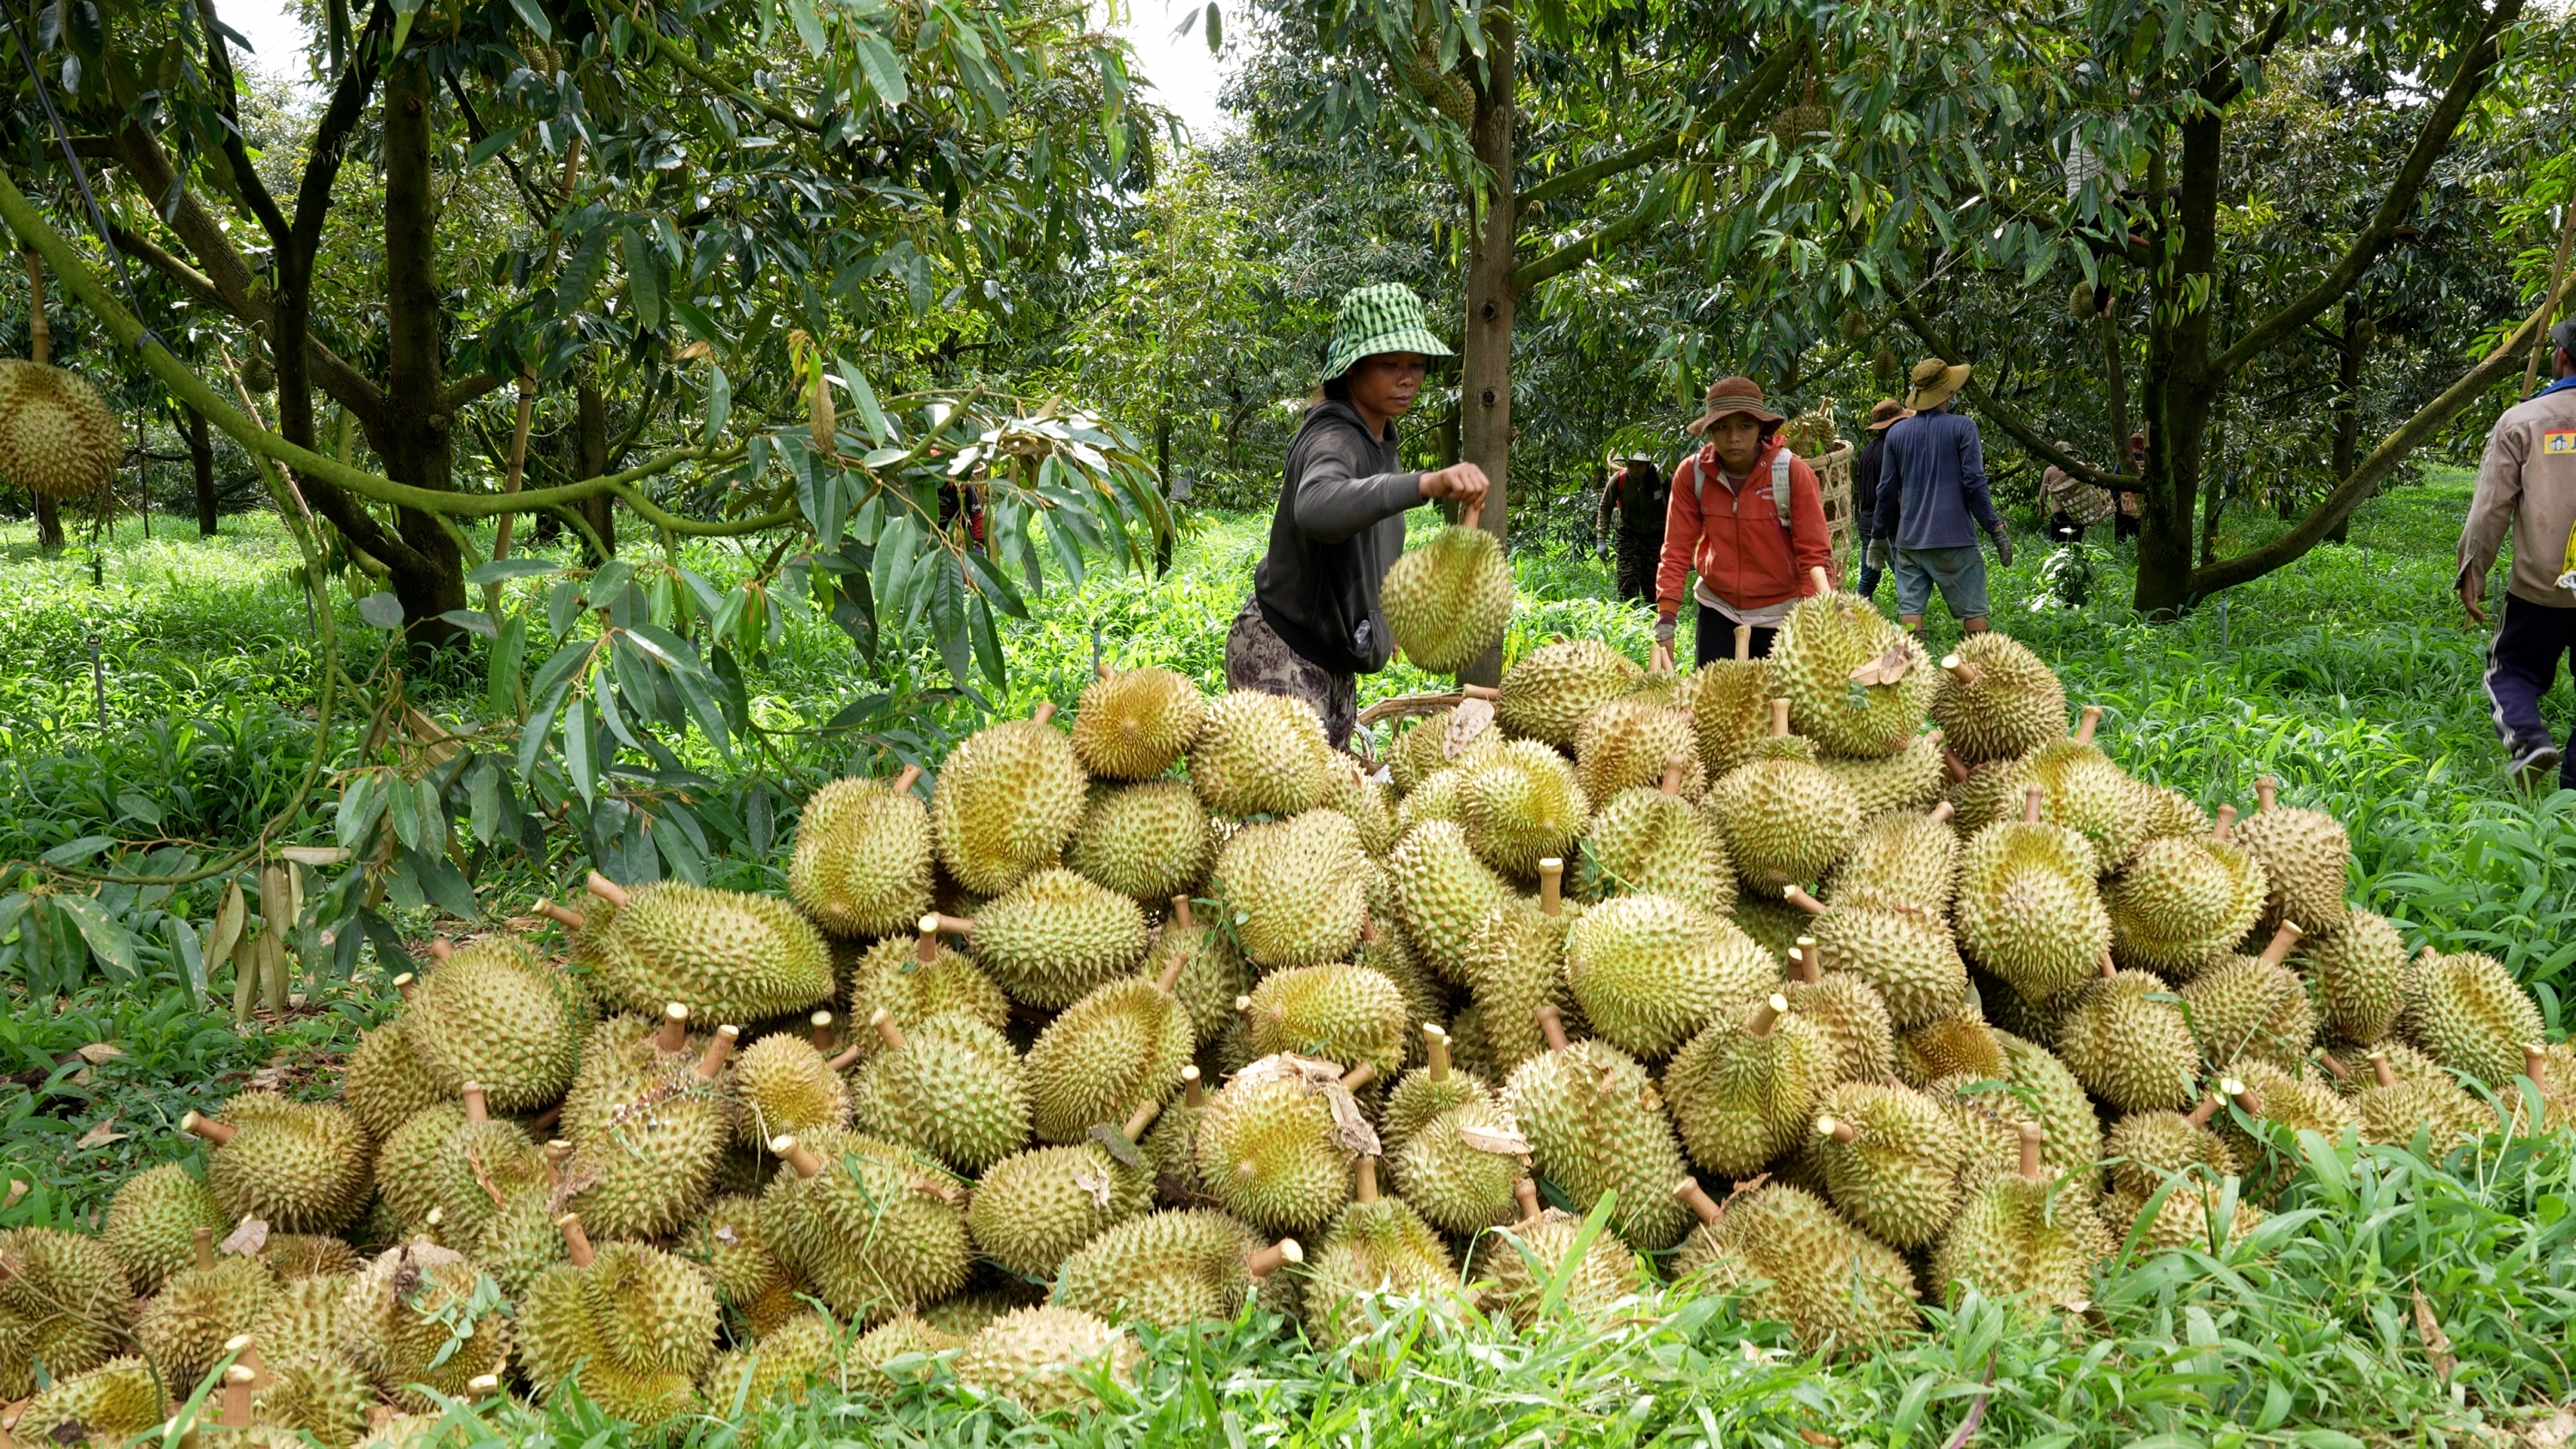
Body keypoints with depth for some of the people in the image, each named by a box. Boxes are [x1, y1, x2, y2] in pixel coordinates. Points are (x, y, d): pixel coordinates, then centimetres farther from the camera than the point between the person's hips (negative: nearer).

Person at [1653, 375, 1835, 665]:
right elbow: (1677, 549, -6)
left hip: (1781, 614, -2)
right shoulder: (1692, 473, -9)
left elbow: (1814, 554, -14)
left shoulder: (1794, 473, -16)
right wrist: (1665, 621, -12)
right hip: (1718, 609, 2)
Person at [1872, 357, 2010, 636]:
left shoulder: (1896, 433, 7)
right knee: (1973, 613, 4)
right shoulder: (1961, 428, -4)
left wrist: (1882, 536, 20)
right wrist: (1996, 529, -3)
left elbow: (1887, 491, 10)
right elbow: (1974, 484, -9)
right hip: (1953, 540, -3)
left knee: (1910, 611, 2)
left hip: (1909, 541, 4)